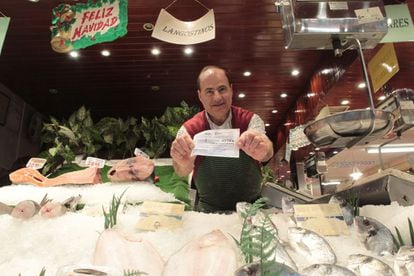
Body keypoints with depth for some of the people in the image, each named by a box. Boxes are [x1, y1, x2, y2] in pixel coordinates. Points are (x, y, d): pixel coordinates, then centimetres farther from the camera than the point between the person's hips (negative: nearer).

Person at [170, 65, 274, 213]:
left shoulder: (250, 120, -9)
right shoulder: (189, 129, -10)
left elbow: (267, 152, -27)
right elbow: (183, 171, -24)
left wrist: (263, 150, -50)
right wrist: (182, 163, -47)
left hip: (251, 205, 1)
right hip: (208, 209, 0)